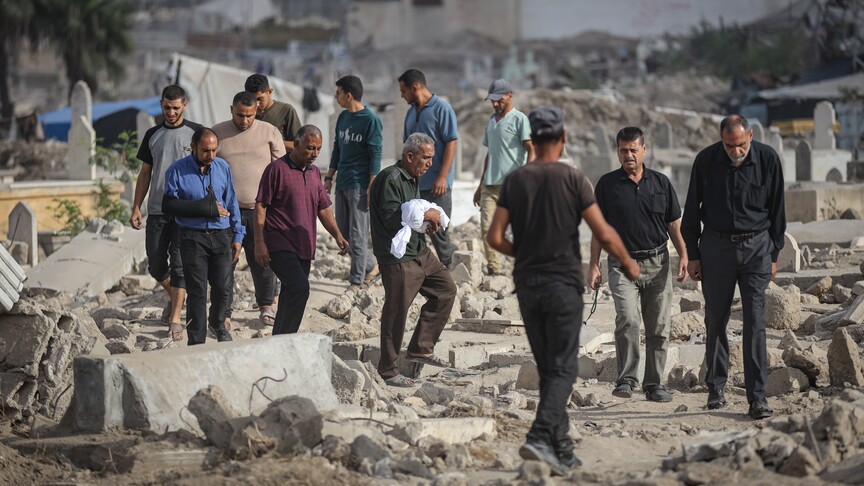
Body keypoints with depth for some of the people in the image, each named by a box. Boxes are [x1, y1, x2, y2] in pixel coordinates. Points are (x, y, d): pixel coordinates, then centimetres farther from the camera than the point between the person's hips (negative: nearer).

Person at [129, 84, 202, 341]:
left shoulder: (195, 132, 1)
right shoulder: (152, 135, 12)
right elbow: (145, 173, 16)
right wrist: (136, 207, 8)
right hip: (157, 210, 4)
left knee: (180, 264, -8)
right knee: (156, 264, 6)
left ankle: (175, 320, -7)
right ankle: (174, 296, 34)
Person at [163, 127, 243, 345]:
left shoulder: (222, 167, 7)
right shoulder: (177, 171, -4)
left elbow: (231, 203, 14)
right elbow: (169, 204, -10)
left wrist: (237, 236, 12)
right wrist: (206, 208, -13)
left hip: (221, 236, 3)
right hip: (193, 237, -3)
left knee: (223, 286, 1)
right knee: (197, 291, -4)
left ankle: (218, 323, 32)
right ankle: (196, 342, 3)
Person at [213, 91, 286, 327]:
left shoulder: (270, 133, 4)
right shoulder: (217, 134, 5)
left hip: (260, 210, 0)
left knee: (263, 261, 6)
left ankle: (266, 306, 24)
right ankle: (224, 312, 7)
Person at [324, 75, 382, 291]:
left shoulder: (370, 120, -11)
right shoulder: (343, 117, 11)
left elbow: (375, 155, -12)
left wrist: (372, 187, -16)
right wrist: (329, 178, 16)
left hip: (359, 185, -8)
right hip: (342, 183, 8)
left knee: (357, 235, -5)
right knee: (343, 232, 12)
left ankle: (356, 283, 0)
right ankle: (370, 267, 26)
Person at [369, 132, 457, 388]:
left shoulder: (413, 179, 15)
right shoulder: (391, 179, -17)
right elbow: (391, 218, -25)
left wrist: (428, 222, 6)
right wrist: (426, 215, -17)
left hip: (419, 252, 10)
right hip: (397, 258, -10)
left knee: (446, 289, 12)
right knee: (396, 311, -4)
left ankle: (421, 348, 17)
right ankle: (388, 370, 6)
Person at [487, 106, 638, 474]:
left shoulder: (514, 181, 2)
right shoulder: (572, 179, -8)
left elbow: (495, 238, -1)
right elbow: (604, 235, -10)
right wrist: (628, 264, 8)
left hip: (527, 285, 4)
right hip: (563, 284, -4)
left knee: (548, 369, 13)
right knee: (563, 369, -2)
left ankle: (562, 451, 15)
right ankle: (540, 438, -21)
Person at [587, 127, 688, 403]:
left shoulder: (661, 183, 8)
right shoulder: (607, 184, 3)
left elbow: (673, 224, 12)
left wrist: (683, 256, 1)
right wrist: (593, 265, 0)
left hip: (658, 263, 2)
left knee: (658, 327, 4)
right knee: (627, 318, -21)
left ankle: (654, 384, 14)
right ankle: (626, 379, -13)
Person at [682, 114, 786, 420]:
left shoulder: (768, 159, -5)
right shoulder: (706, 160, -5)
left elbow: (776, 210, 6)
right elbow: (692, 210, 5)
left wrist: (774, 254, 5)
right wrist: (692, 254, 4)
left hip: (756, 247, -1)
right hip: (716, 246, 1)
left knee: (755, 322, -8)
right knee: (715, 321, 6)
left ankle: (757, 397, -9)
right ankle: (716, 388, 21)